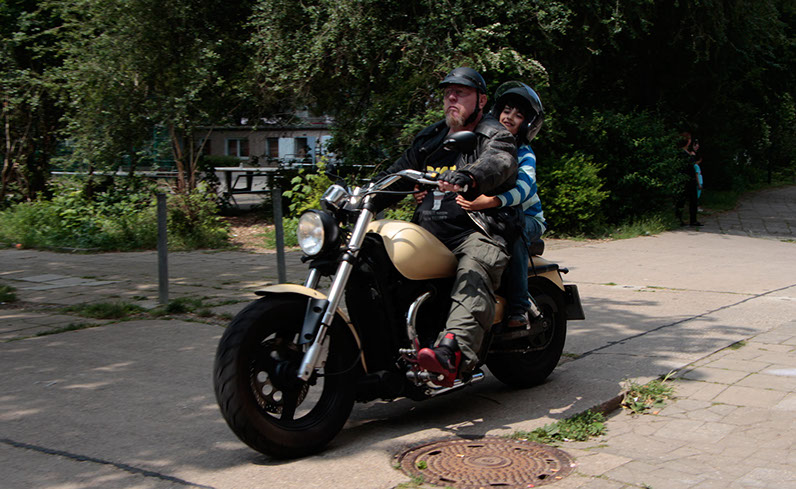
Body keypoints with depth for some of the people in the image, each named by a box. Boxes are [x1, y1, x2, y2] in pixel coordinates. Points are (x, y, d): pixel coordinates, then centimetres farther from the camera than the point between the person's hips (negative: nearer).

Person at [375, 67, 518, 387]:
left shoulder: (495, 138, 4)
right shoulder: (430, 139, 26)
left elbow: (496, 163, -20)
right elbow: (397, 173, 30)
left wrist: (465, 177, -43)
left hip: (476, 231, -7)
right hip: (428, 231, 7)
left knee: (473, 275, -36)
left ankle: (452, 352, -59)